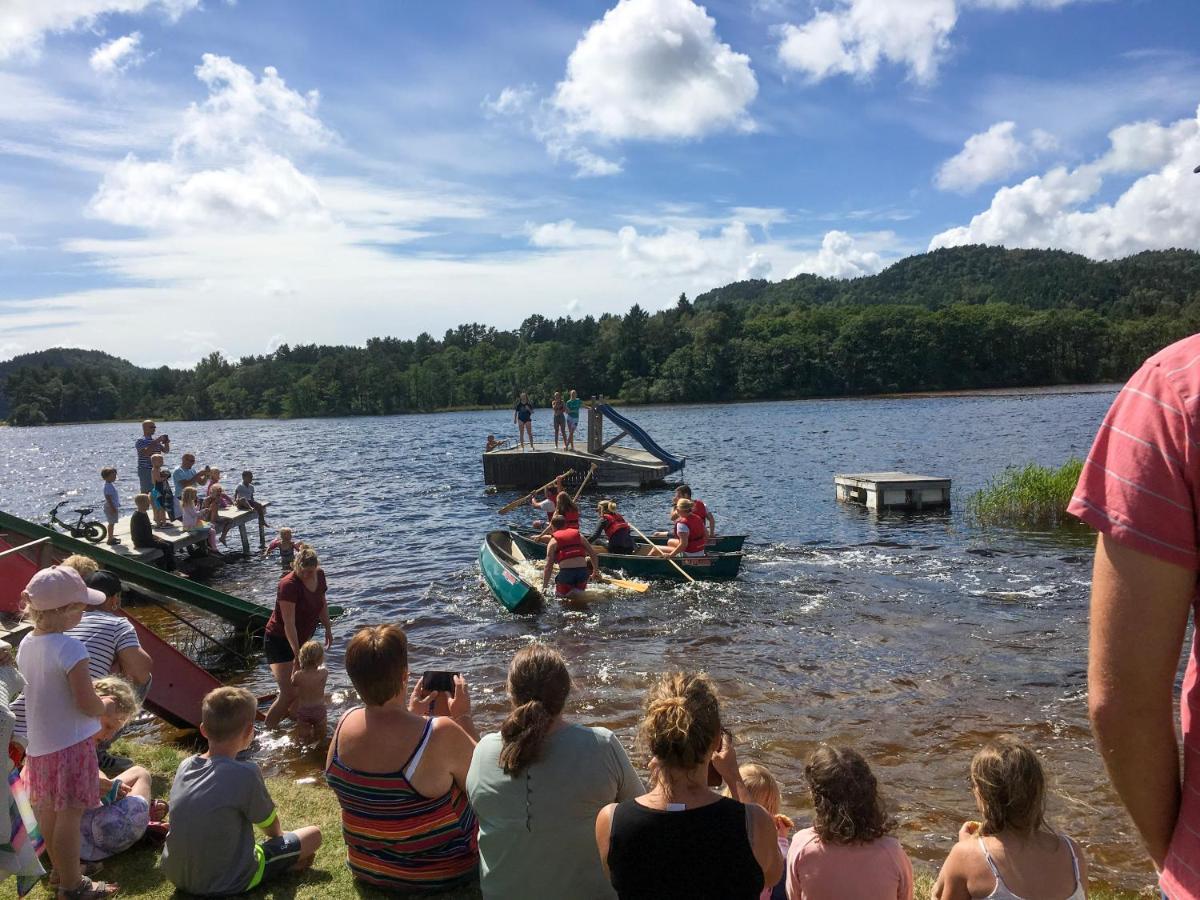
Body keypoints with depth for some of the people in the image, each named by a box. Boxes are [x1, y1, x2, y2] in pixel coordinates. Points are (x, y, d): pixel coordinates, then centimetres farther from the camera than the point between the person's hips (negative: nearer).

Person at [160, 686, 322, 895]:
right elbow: (271, 826, -5)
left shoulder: (185, 766, -2)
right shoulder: (245, 773, -22)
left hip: (176, 877, 5)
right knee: (313, 834, 9)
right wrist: (278, 835, 20)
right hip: (227, 884, -5)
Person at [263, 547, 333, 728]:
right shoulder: (289, 585, -27)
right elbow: (289, 624, -28)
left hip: (302, 638, 8)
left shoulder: (319, 575, -5)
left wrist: (328, 629, 13)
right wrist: (298, 654, -29)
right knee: (289, 694, -13)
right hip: (279, 641, -8)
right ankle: (268, 729, -1)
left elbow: (322, 603, 14)